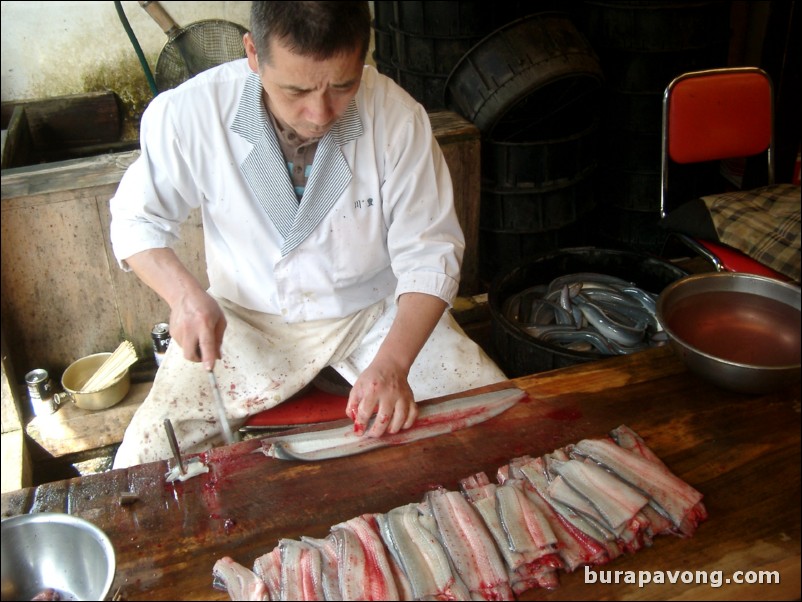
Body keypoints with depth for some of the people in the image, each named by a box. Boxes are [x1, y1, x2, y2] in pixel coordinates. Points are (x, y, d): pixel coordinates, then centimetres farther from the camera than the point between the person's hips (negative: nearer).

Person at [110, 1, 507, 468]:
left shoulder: (399, 118, -20)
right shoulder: (190, 114, -18)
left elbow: (430, 254, -14)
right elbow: (138, 219, -2)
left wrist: (393, 363, -28)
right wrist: (185, 294, -21)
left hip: (379, 309, 0)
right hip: (247, 319, 1)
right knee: (143, 464, -11)